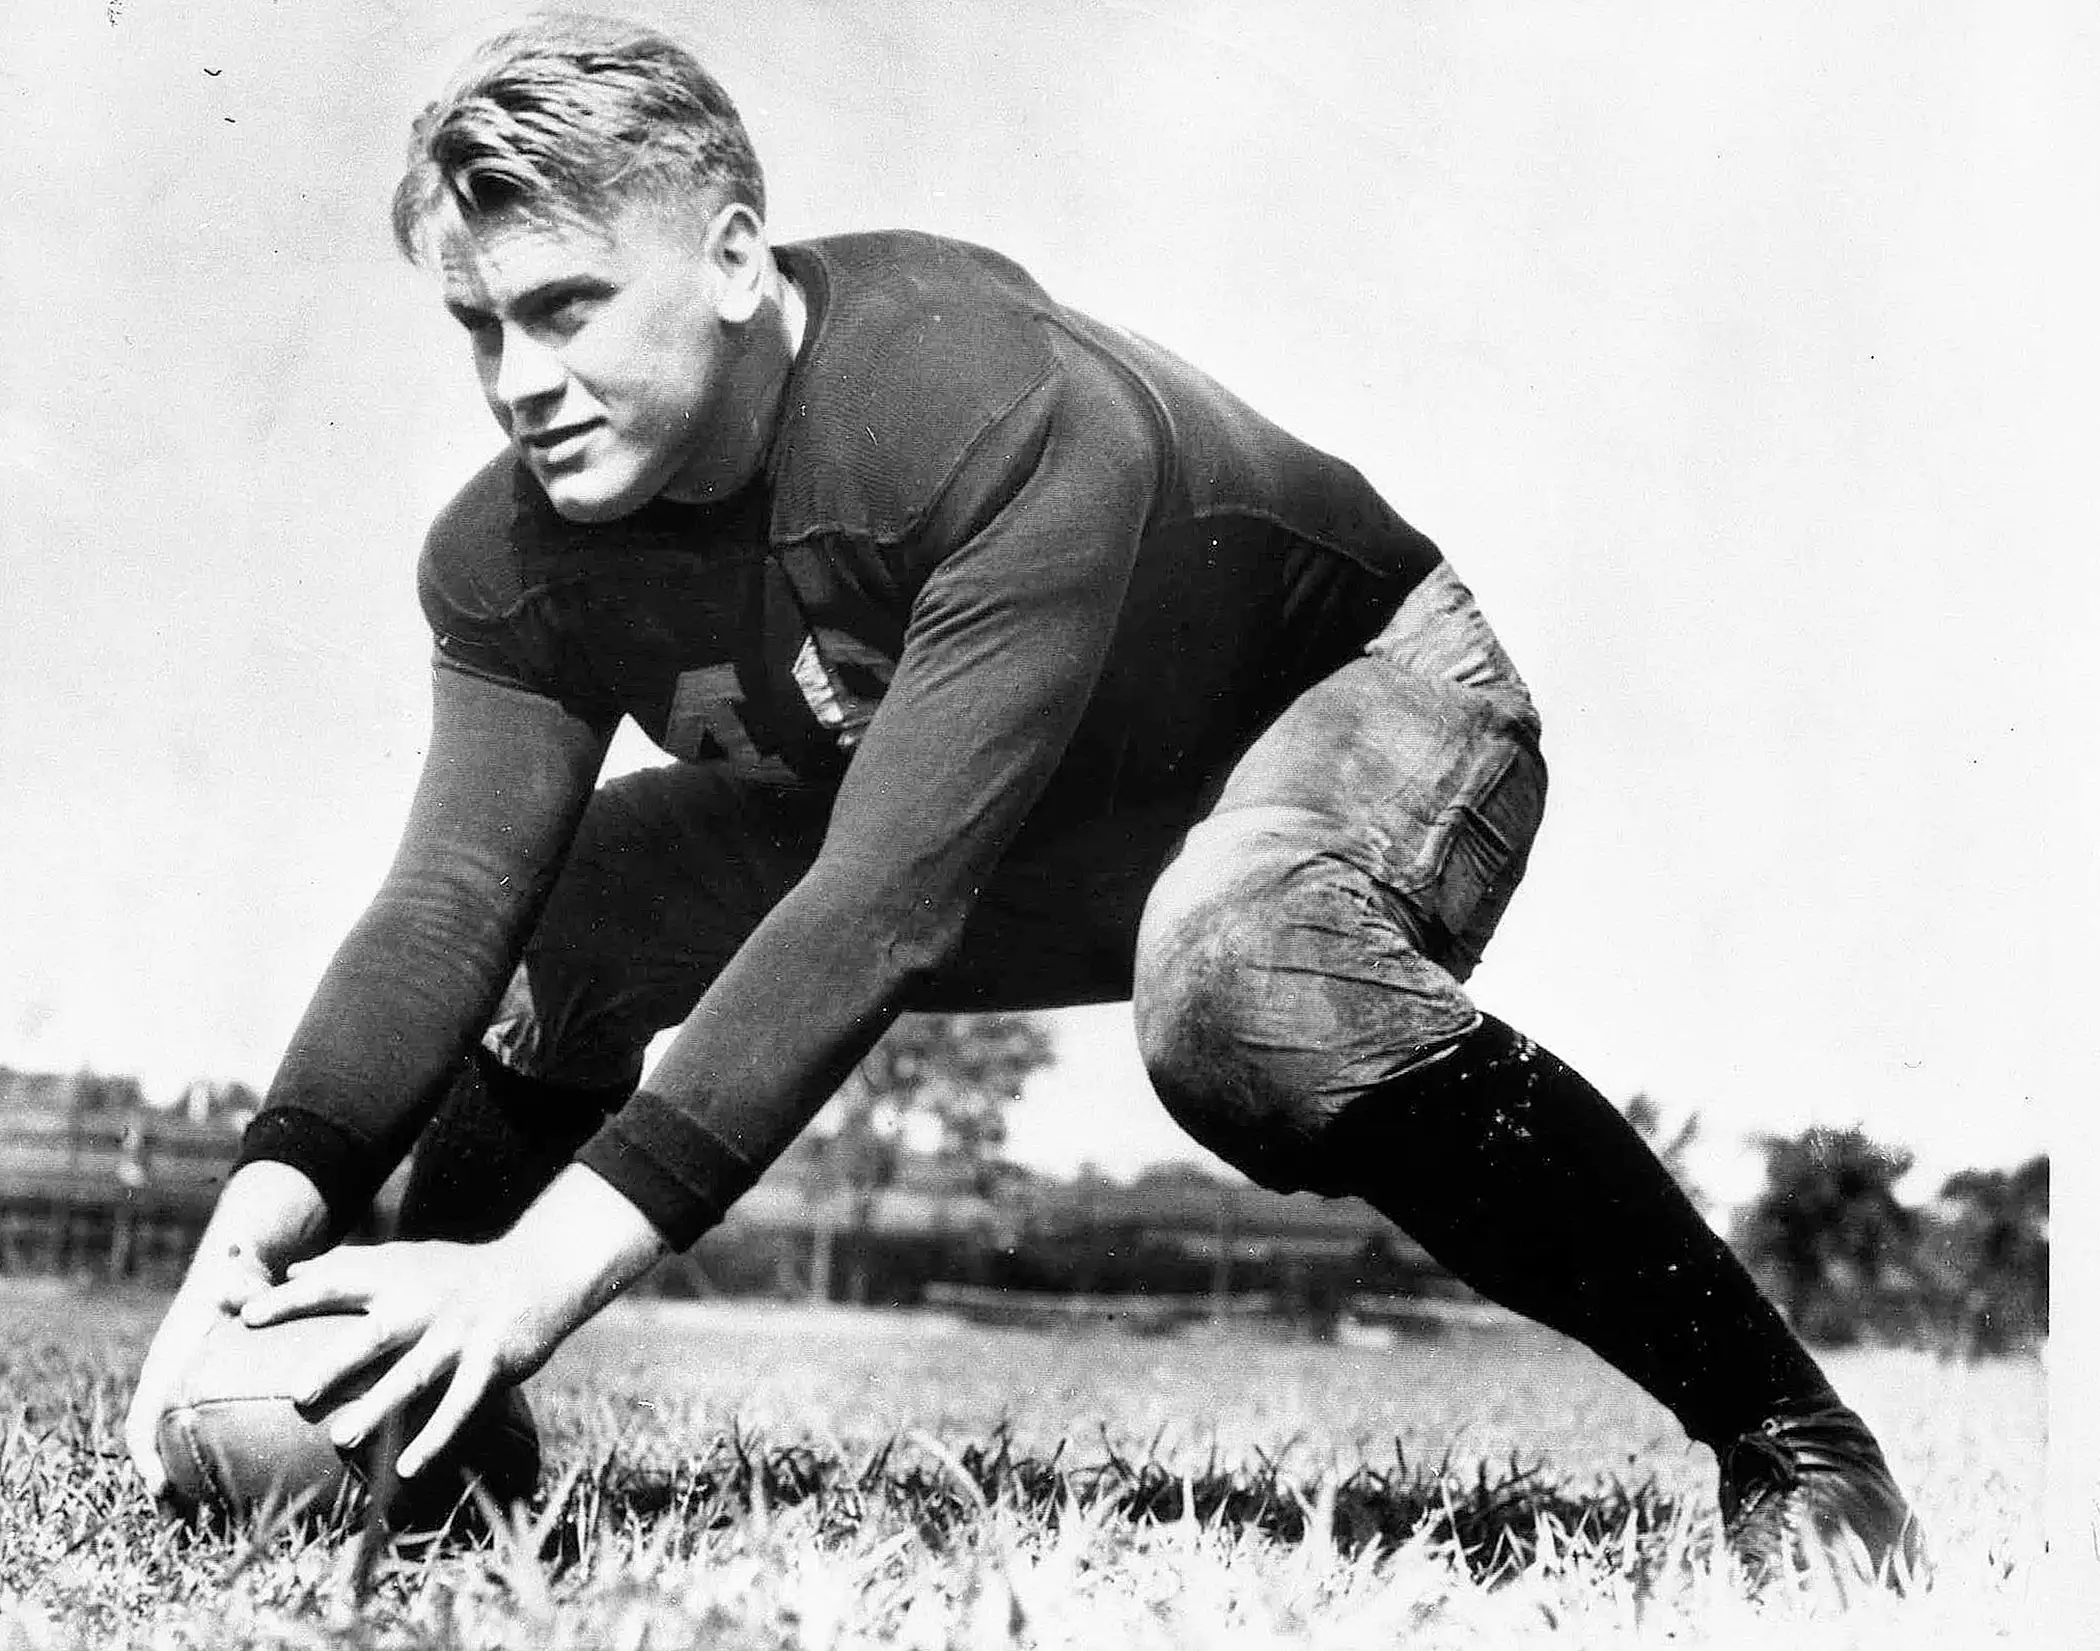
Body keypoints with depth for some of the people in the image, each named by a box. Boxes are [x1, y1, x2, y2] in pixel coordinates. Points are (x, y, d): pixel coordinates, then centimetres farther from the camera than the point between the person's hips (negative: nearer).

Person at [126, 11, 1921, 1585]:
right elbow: (457, 885, -21)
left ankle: (1784, 1425, -25)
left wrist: (562, 1249, -49)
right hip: (1033, 841, 7)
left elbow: (881, 904, -43)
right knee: (562, 906, -10)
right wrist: (271, 1198, -38)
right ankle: (420, 1414, 11)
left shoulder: (1018, 418, -37)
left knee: (1236, 980, -41)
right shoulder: (515, 552, -15)